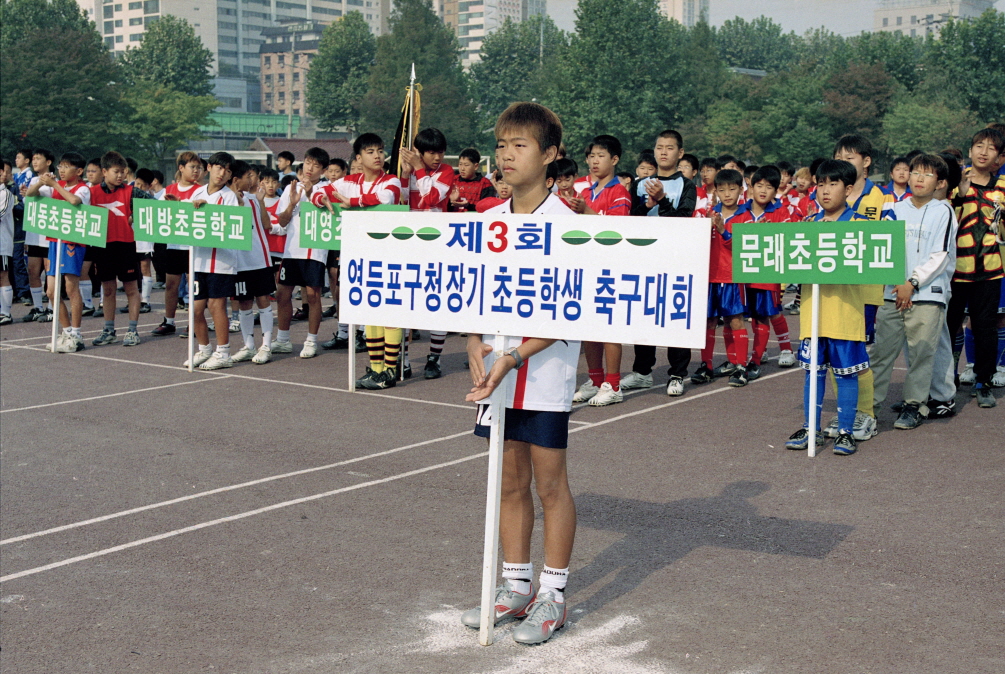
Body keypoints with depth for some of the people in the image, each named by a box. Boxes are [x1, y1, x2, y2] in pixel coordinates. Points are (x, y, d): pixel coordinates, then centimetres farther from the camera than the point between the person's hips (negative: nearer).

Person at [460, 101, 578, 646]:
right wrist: (475, 345, -7)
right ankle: (516, 587, 27)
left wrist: (515, 357, -23)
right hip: (497, 368, 5)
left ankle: (552, 595, 17)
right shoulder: (488, 222, 7)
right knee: (510, 481, 13)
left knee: (549, 482, 4)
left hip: (545, 371, -5)